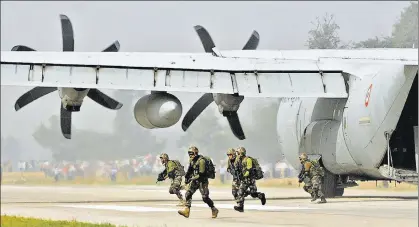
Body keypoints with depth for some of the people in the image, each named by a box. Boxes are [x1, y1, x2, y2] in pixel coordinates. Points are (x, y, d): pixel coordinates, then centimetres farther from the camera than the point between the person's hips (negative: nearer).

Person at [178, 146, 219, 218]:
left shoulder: (201, 161, -21)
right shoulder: (192, 160, 7)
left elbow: (201, 174, -24)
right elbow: (190, 170, 23)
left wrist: (192, 179, -22)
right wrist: (186, 177, 12)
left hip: (202, 181, -8)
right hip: (194, 180, 8)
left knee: (205, 197, -8)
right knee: (188, 193, -8)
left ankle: (214, 210, 13)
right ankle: (186, 211, -12)